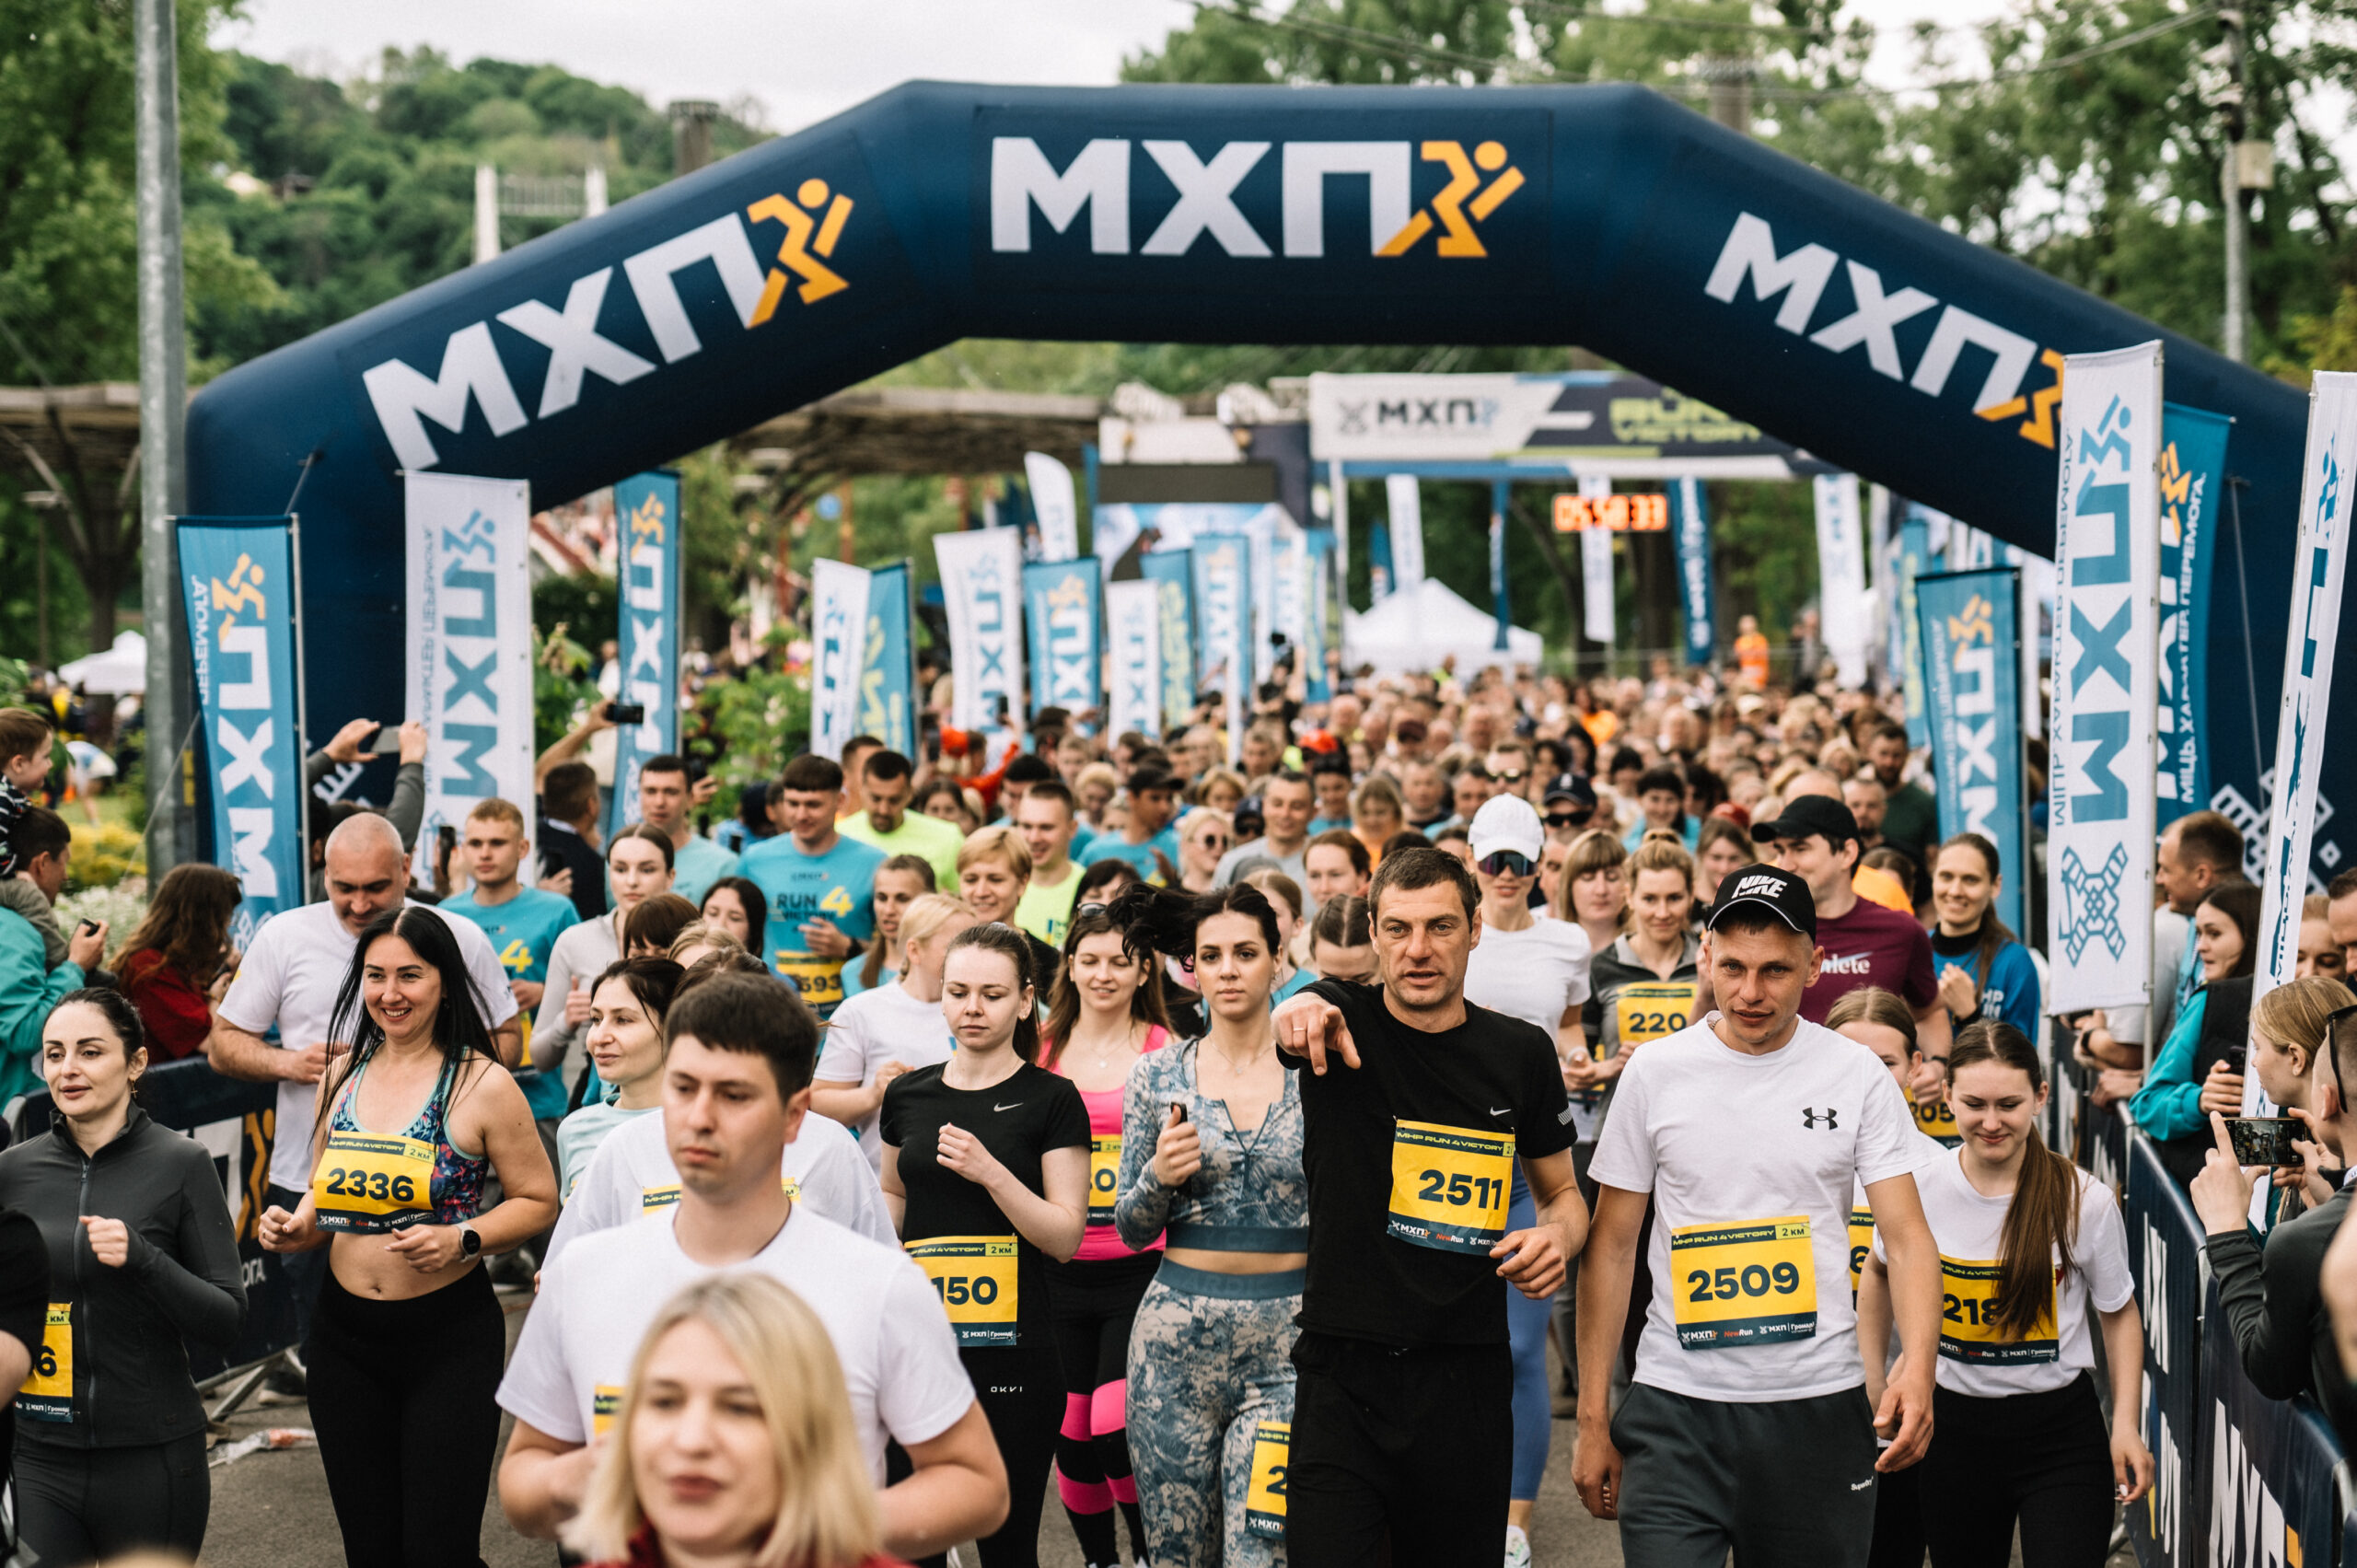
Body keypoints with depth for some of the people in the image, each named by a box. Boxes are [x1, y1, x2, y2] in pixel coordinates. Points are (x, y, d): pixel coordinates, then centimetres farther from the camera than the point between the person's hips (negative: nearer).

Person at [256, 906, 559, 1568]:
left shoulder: (481, 1085, -9)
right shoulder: (342, 1076, 7)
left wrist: (461, 1240, -20)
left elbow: (538, 1201, -5)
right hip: (344, 1334, 5)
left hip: (450, 1335, -5)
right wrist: (294, 1229, -4)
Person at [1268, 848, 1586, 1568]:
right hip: (1343, 1374, -2)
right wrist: (1294, 1015, -51)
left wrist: (1559, 1235, -6)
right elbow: (1298, 1017, -27)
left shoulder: (1521, 1053, 5)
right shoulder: (1343, 1021, -2)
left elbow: (1561, 1192, 17)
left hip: (1469, 1381, 2)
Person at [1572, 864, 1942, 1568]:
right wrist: (1593, 1417, 3)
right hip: (1676, 1405, 0)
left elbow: (1906, 1237, -2)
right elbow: (1612, 1246, 6)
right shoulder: (1655, 1073, 1)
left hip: (1818, 1405, 1)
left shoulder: (1858, 1077, 1)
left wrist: (1918, 1360, -22)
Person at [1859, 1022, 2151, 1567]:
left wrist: (2127, 1426, -6)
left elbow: (2120, 1313, 2)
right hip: (1953, 1424, 2)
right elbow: (1880, 1272, 13)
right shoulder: (1918, 1190, -7)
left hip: (2060, 1426, -2)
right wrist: (1872, 1383, 11)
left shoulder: (2085, 1201, -12)